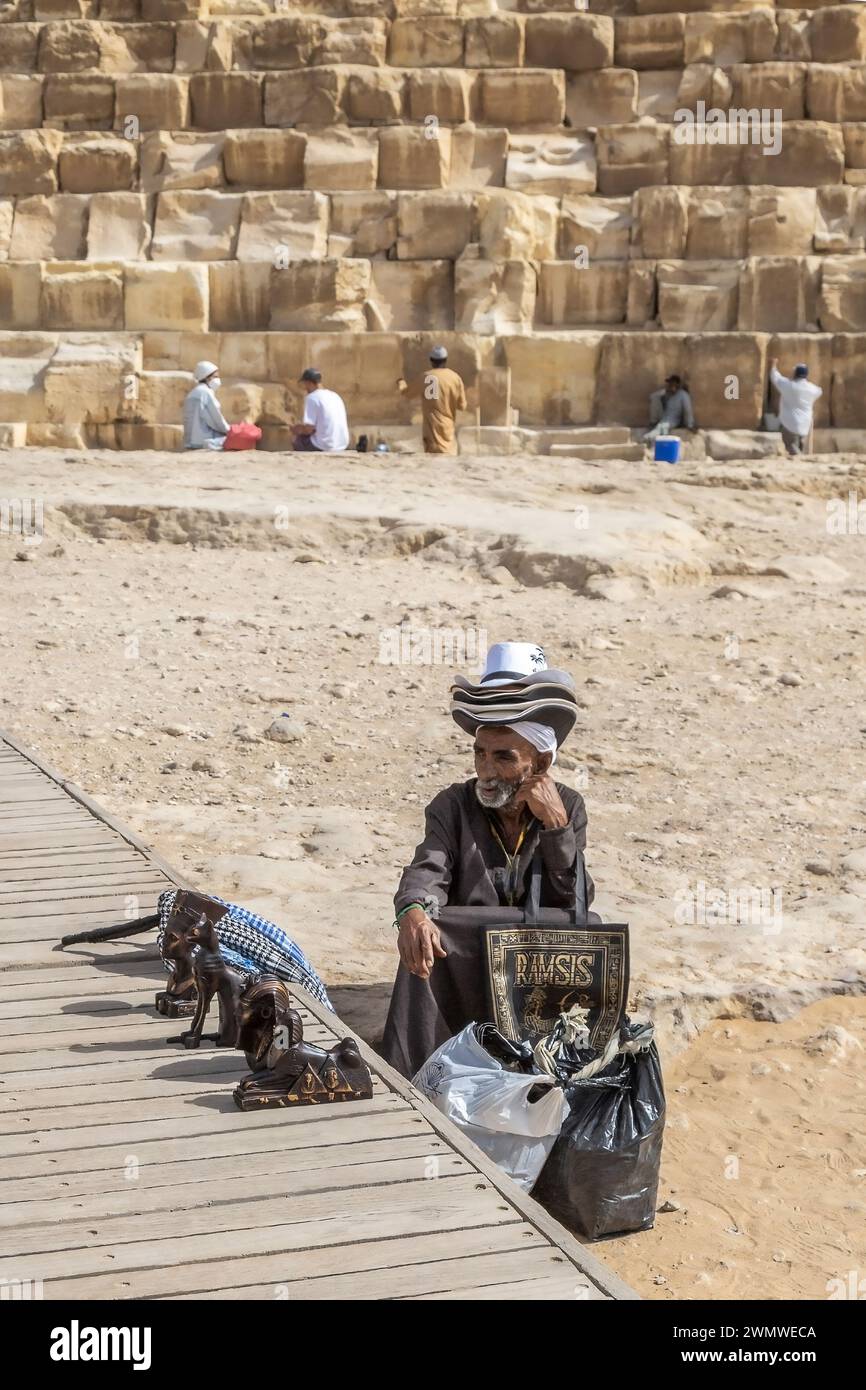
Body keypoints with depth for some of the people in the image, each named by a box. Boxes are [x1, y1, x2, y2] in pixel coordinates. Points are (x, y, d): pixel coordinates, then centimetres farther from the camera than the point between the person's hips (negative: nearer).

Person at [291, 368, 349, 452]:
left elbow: (309, 429, -15)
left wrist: (300, 430, 10)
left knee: (298, 440, 20)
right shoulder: (336, 396, 13)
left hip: (324, 446, -7)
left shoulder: (312, 397, -9)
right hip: (343, 445, 7)